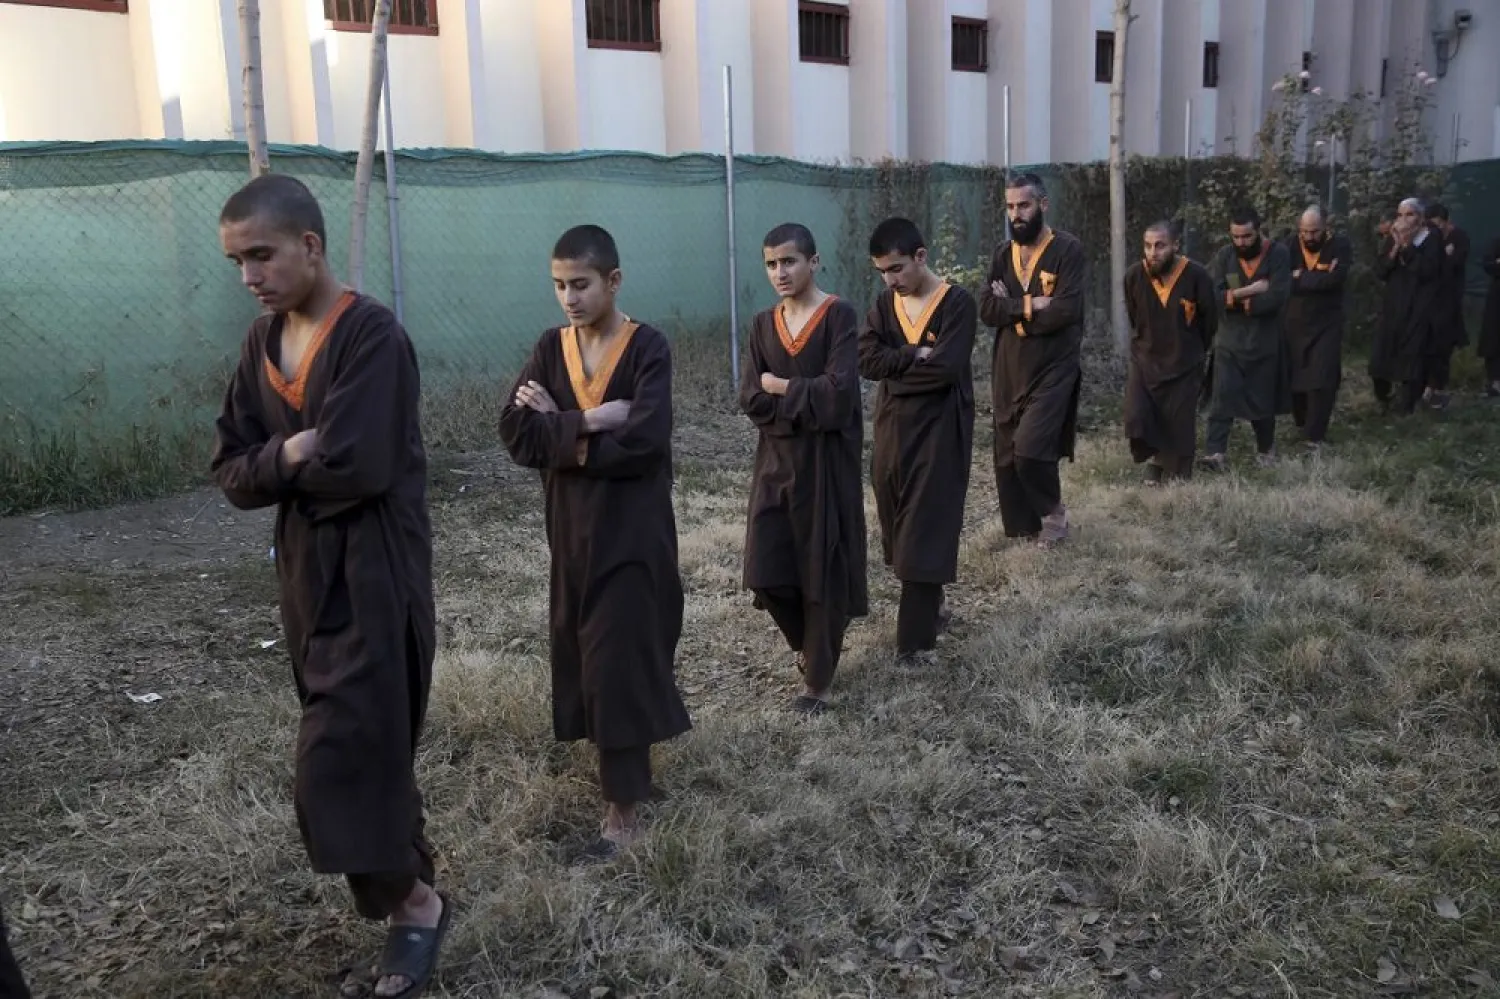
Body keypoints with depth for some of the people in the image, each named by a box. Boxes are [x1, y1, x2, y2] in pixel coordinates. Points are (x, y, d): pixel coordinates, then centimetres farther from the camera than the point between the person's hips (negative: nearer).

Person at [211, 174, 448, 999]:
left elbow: (356, 468, -26)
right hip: (304, 571, 8)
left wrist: (277, 465, -7)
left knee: (341, 759, -6)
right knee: (359, 740, 16)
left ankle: (412, 903, 15)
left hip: (374, 576, -8)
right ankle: (410, 886, 32)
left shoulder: (371, 335, -17)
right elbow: (229, 471, 4)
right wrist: (293, 456, -16)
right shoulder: (263, 342, 7)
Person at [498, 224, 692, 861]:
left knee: (619, 658, -4)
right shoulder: (551, 347, 4)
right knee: (582, 652, 15)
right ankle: (627, 750, 40)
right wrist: (588, 421, -19)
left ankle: (624, 807, 5)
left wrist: (560, 433, -13)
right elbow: (514, 432, -7)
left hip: (632, 530, -6)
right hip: (571, 527, 6)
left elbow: (643, 442, -22)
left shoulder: (647, 348, -11)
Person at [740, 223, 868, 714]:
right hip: (776, 461, 5)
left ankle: (819, 676, 18)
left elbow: (838, 394, -20)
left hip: (828, 463, -5)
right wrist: (809, 404, -13)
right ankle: (812, 643, 32)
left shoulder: (840, 317, -9)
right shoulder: (762, 326, 7)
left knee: (823, 567, 2)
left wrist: (781, 388, -9)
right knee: (766, 571, 4)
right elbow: (750, 400, -2)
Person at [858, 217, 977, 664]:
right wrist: (916, 355, -17)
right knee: (900, 529, 13)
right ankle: (931, 604, 33)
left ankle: (917, 638, -1)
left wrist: (894, 368, -8)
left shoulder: (957, 303, -9)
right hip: (891, 431, 6)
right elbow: (866, 360, -6)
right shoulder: (885, 304, 7)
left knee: (927, 533, -5)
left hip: (939, 432, -6)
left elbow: (946, 369, -20)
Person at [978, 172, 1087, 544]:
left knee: (1031, 449, -16)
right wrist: (1029, 305, -15)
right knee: (1006, 455, 8)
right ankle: (1021, 525, 26)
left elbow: (1066, 311, -19)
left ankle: (1053, 513, 10)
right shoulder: (1003, 253, 8)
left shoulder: (1068, 250, -8)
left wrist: (1011, 308, -10)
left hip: (1053, 369, -5)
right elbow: (986, 309, -3)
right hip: (1009, 369, 6)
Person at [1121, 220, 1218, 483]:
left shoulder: (1196, 276, -19)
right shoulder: (1134, 275, -13)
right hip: (1144, 360, 1)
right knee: (1136, 422, -11)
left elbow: (1210, 320, -1)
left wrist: (1194, 350, 12)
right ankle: (1156, 456, 20)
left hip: (1183, 366, -1)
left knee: (1179, 431, 5)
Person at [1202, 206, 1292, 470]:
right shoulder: (1223, 257, -2)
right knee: (1223, 395, -9)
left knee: (1262, 398, 11)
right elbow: (1212, 296, -13)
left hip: (1264, 342, -1)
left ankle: (1266, 449, 31)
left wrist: (1235, 299, -15)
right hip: (1229, 341, 1)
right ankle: (1215, 452, -11)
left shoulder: (1278, 255, -9)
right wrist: (1249, 291, -21)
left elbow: (1276, 298, -20)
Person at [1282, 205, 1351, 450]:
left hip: (1326, 325, -3)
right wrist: (1317, 279, -21)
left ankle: (1315, 435, 0)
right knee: (1294, 377, 11)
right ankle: (1302, 422, 33)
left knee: (1322, 380, -7)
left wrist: (1300, 278, -17)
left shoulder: (1340, 247, -7)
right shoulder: (1290, 247, -1)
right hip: (1294, 324, 3)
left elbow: (1334, 279, -23)